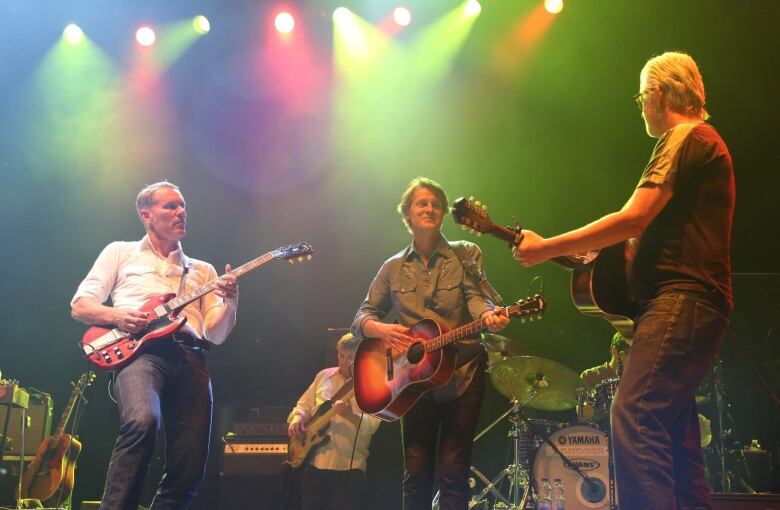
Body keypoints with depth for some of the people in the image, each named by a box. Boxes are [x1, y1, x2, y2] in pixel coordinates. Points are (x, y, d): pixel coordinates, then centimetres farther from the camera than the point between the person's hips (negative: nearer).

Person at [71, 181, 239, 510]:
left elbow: (216, 333, 17)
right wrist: (117, 316, -7)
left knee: (189, 468, -9)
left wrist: (230, 303, -4)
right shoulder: (121, 252, 21)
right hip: (140, 350, -3)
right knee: (143, 421, -35)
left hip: (191, 357, 4)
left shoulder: (202, 270, 27)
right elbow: (79, 305, 13)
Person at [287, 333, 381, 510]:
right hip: (315, 462, 4)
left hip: (350, 466, -4)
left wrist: (350, 415, -31)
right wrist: (298, 417, -5)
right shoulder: (324, 376, 11)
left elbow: (373, 424, -15)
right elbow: (304, 405, 16)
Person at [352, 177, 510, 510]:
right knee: (416, 471, 3)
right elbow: (363, 317, 10)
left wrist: (489, 316, -34)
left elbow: (476, 297, -10)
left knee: (453, 468, -5)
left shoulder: (465, 254, 5)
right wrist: (381, 329, -14)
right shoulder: (394, 267, 11)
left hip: (462, 373, -2)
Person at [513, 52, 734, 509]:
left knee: (635, 418, -20)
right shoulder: (706, 143, 26)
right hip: (692, 303, 11)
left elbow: (633, 219, -16)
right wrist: (604, 253, 23)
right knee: (673, 432, 11)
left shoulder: (687, 138, -7)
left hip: (682, 300, -11)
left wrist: (546, 248, -10)